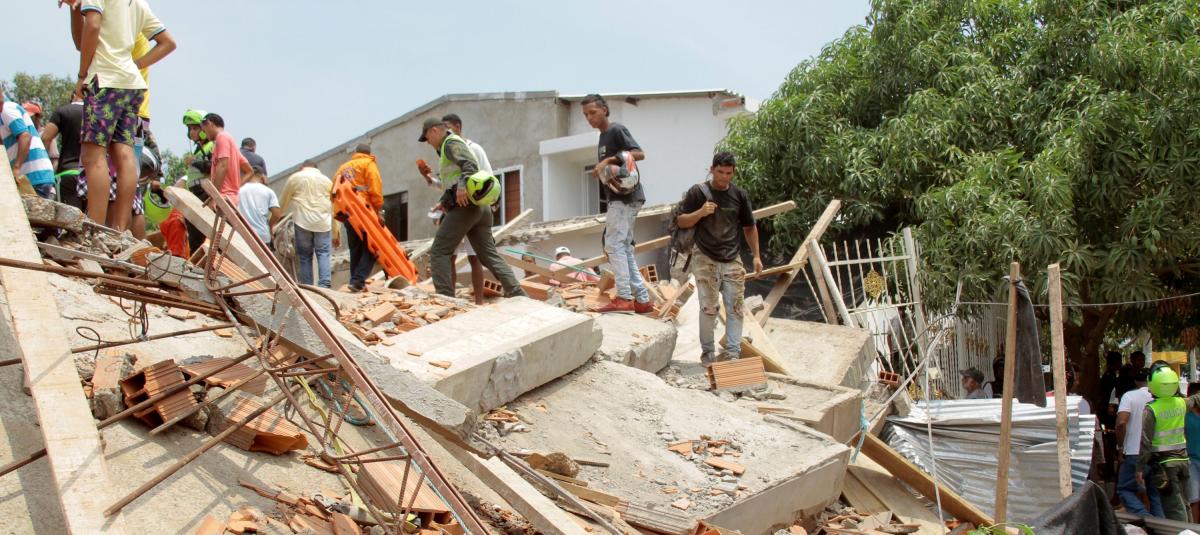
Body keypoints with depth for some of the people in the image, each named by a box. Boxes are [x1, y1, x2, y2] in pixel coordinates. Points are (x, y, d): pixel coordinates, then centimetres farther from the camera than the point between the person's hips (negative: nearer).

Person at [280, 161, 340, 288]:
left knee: (304, 256, 5)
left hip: (303, 222, -1)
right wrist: (336, 232, 21)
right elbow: (333, 207, 17)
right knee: (323, 254, 1)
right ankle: (324, 285, -13)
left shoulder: (294, 178, 10)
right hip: (323, 222, 1)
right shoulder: (326, 180, 16)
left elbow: (283, 204, 12)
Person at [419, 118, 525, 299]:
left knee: (439, 252, -6)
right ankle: (518, 294, -5)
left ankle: (445, 297, -14)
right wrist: (445, 202, 33)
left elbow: (470, 164, -19)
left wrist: (463, 186, -33)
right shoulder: (450, 146, 30)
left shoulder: (451, 143, -1)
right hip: (480, 207, 10)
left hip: (464, 205, -10)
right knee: (490, 254, 5)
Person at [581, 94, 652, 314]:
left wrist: (609, 160, -23)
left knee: (614, 245, -12)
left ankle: (624, 298, -13)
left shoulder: (617, 130, -7)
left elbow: (639, 154, -18)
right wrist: (600, 170, 1)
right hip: (618, 199, 10)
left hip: (626, 198, -10)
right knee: (625, 249, 9)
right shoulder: (603, 138, 20)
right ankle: (642, 299, 11)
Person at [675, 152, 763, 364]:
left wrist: (756, 256, 8)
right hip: (706, 261, -3)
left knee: (735, 308, 1)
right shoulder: (698, 192, -3)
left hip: (732, 261, 3)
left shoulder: (740, 195, 5)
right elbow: (681, 222, 0)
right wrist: (701, 212, -18)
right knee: (708, 308, -1)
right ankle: (707, 352, 11)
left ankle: (733, 354, 7)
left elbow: (749, 227, 13)